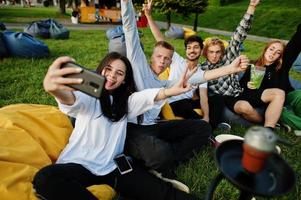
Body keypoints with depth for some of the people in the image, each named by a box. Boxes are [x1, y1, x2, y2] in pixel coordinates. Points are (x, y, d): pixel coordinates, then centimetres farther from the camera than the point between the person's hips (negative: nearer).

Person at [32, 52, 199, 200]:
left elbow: (147, 96, -8)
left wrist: (171, 91, -29)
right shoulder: (89, 95, 0)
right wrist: (55, 89, -50)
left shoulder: (126, 101, 13)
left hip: (113, 165, 1)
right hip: (79, 163, -1)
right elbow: (73, 100, -25)